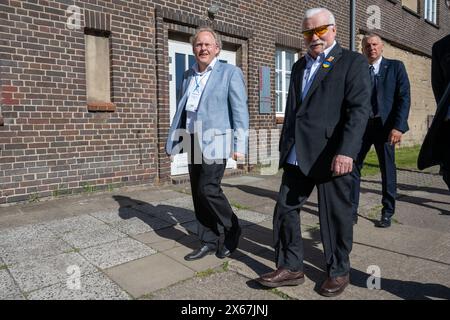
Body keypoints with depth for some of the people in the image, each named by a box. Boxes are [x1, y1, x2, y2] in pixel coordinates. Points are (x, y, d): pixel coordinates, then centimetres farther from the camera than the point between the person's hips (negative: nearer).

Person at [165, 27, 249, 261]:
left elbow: (240, 111, -6)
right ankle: (208, 242, 20)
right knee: (197, 192, 7)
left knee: (208, 189, -12)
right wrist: (175, 140, 12)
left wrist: (239, 145, -13)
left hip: (215, 140, -6)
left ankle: (232, 229, 13)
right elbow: (182, 109, 18)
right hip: (193, 140, 6)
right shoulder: (188, 75, 16)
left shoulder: (230, 73, -1)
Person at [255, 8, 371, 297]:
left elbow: (359, 109, -11)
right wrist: (285, 145, 17)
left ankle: (339, 272, 26)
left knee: (336, 215, 6)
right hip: (296, 155, 6)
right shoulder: (299, 66, 19)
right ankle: (291, 268, 21)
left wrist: (346, 151, -22)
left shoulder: (353, 62, 0)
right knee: (285, 209, 6)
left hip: (331, 155, -6)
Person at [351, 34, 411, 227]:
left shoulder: (395, 67, 4)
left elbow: (404, 97, -4)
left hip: (385, 126, -2)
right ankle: (351, 211, 9)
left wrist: (398, 127, -14)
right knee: (352, 166, -1)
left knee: (388, 170, 6)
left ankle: (387, 213, 20)